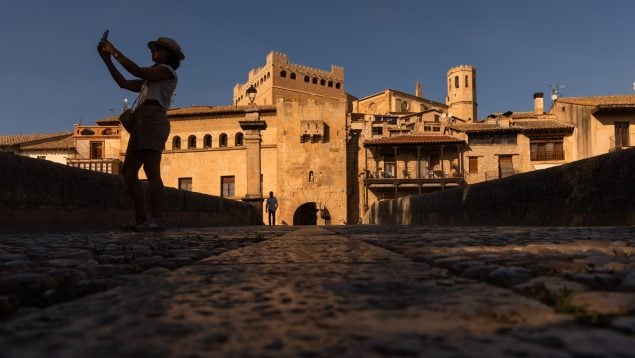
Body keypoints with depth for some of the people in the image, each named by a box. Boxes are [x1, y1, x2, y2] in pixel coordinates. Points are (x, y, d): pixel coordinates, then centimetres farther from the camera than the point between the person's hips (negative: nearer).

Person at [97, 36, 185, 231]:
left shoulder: (167, 70, 6)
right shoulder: (150, 79, 33)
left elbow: (137, 71, -8)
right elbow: (123, 83, 29)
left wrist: (115, 52, -1)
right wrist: (107, 59, 26)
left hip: (153, 120, -9)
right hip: (141, 123, 9)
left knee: (151, 171, -17)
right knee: (128, 171, 2)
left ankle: (157, 219, -20)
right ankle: (141, 219, 1)